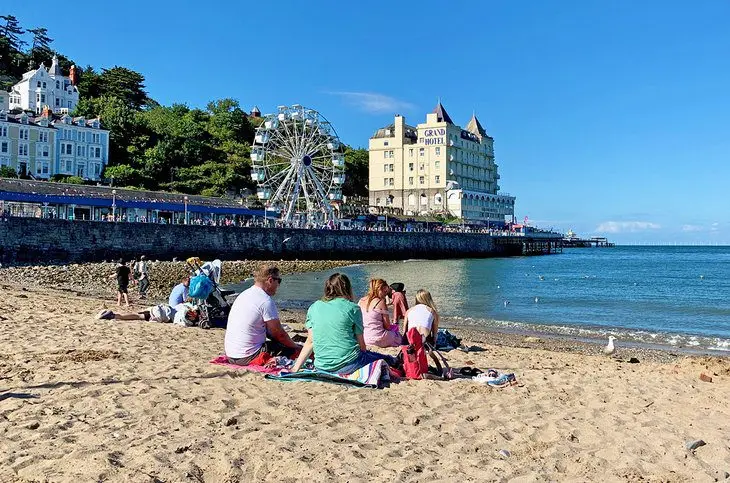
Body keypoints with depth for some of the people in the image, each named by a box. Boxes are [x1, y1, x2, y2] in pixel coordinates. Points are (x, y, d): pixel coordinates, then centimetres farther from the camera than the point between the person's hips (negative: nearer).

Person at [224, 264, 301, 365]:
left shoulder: (244, 295, 12)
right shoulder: (266, 301, -15)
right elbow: (279, 334, -9)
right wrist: (295, 346, 9)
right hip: (247, 358, -9)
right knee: (297, 350, -4)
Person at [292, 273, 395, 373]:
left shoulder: (314, 307, 9)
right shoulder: (352, 308, -1)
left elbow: (310, 342, 8)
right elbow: (361, 343, 4)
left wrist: (296, 368, 15)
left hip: (322, 366, 4)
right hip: (347, 365, -4)